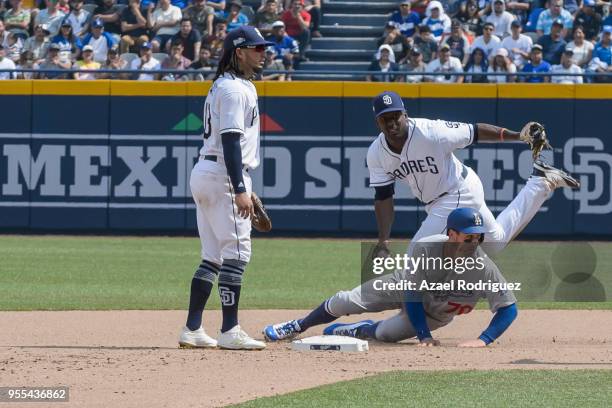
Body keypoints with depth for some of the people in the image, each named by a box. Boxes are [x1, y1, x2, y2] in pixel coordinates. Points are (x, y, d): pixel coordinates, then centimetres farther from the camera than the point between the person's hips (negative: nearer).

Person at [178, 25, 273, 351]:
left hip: (205, 174, 10)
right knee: (236, 253, -9)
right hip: (223, 176, -10)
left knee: (212, 257, 10)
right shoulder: (234, 89, -12)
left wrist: (244, 188, 25)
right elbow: (231, 140, -20)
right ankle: (230, 333, -11)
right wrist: (240, 190, -25)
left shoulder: (222, 86, 20)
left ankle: (192, 330, 9)